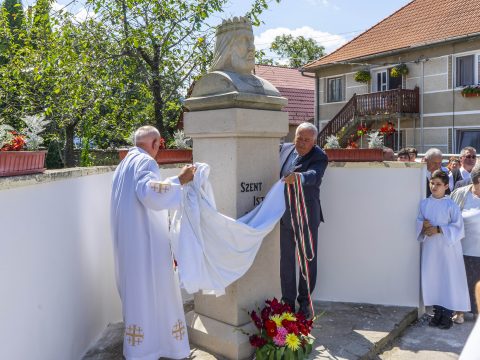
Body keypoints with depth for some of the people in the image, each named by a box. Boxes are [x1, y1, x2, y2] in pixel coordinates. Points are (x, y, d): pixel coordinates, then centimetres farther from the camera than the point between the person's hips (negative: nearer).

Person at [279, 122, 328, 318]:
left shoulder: (319, 157, -11)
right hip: (283, 215, 4)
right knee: (286, 259, 11)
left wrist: (297, 177, -51)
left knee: (308, 260, 8)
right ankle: (288, 301, 24)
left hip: (307, 216, -4)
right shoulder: (285, 148, 5)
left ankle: (304, 302, 24)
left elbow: (313, 176, -32)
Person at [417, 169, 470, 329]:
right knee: (432, 280, 9)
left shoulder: (451, 205, -9)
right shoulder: (424, 203, 4)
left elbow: (458, 227, -11)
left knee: (448, 281, 3)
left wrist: (439, 229, -20)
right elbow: (419, 221, 10)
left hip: (448, 249, -4)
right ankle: (437, 313, 25)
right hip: (430, 248, 4)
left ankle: (447, 315, 17)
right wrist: (423, 226, -11)